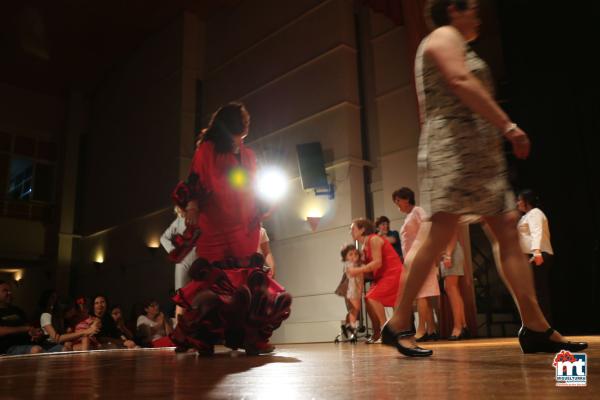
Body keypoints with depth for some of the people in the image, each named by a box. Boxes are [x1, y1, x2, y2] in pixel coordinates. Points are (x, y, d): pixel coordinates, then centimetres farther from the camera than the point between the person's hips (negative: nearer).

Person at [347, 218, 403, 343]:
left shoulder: (373, 239, -15)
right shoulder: (364, 246, 12)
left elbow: (377, 262, -23)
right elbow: (367, 264, 6)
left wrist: (357, 270, -23)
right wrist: (354, 270, -9)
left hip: (393, 273, -10)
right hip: (382, 275, 10)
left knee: (373, 297, -21)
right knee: (369, 299, 3)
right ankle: (377, 334, 9)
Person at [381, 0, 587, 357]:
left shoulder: (453, 44, 33)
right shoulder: (445, 36, 3)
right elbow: (462, 83, -14)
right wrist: (508, 125, -16)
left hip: (476, 151, 10)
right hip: (454, 145, -10)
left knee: (508, 228, -2)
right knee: (442, 235, -17)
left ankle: (536, 327, -4)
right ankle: (399, 325, -12)